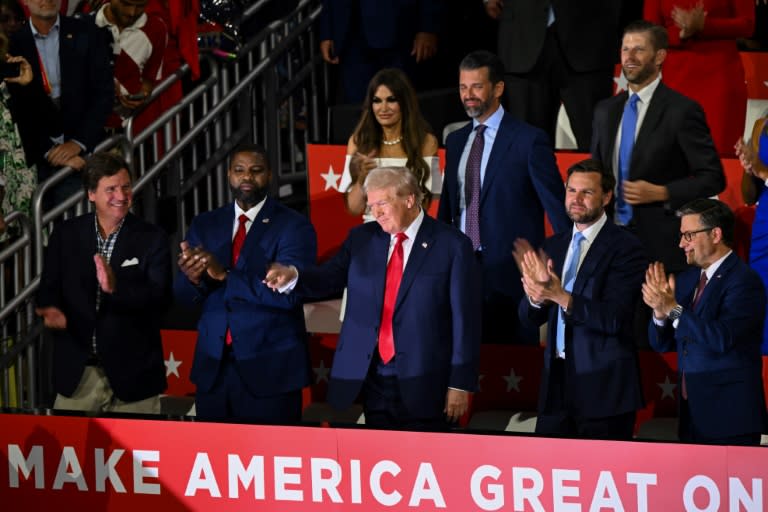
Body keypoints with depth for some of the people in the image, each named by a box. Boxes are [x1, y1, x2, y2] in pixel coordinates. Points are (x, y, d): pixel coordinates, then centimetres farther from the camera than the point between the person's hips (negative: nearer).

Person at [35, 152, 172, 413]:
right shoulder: (65, 234, 5)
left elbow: (161, 298, -12)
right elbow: (49, 286, 5)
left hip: (131, 373, -2)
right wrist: (51, 308, -19)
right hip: (76, 373, 2)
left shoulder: (152, 239, -3)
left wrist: (115, 287, -29)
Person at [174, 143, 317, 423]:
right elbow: (183, 296, 5)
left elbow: (287, 292, -18)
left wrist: (224, 276, -25)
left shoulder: (294, 227, -5)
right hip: (213, 367, 4)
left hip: (269, 369, -4)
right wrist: (193, 279, -19)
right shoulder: (205, 225, 9)